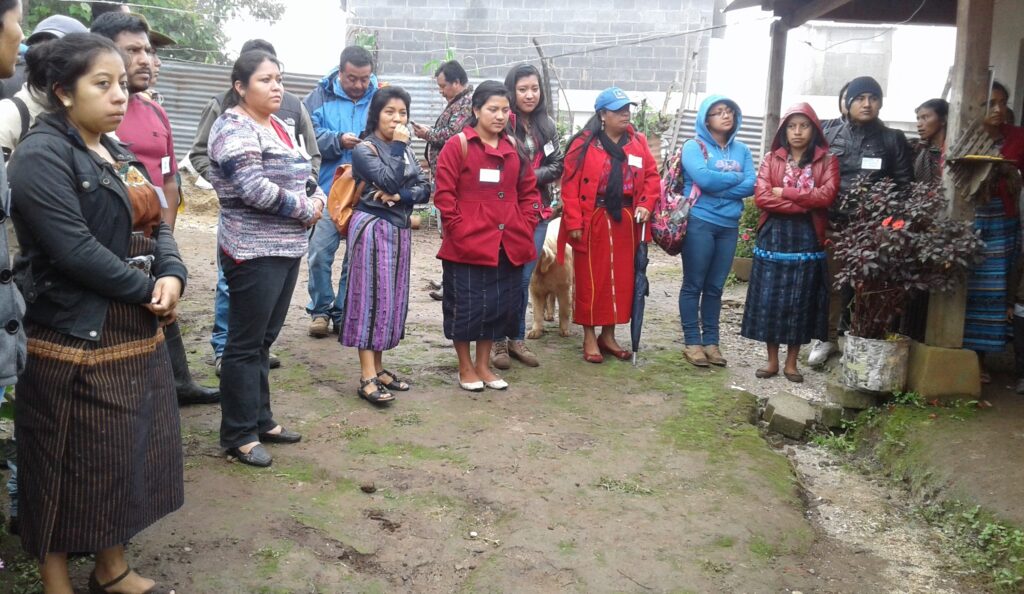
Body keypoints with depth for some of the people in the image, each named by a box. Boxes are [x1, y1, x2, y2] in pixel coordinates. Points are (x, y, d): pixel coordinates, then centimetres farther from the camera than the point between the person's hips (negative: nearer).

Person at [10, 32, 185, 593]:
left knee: (127, 456, 17)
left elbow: (155, 225, 10)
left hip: (135, 335, 9)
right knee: (70, 469, 4)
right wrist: (148, 290, -15)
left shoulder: (117, 153, 13)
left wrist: (172, 276, -10)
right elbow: (75, 250, -23)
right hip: (75, 341, -9)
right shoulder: (41, 156, -14)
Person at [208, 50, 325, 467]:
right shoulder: (234, 129, -13)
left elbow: (303, 176, 18)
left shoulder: (276, 127, 15)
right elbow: (255, 189, -24)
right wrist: (305, 209, -13)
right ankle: (238, 436, 9)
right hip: (254, 253, -9)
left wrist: (317, 200, -4)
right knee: (245, 345, -1)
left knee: (264, 340, 16)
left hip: (287, 249, 9)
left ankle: (260, 420, 28)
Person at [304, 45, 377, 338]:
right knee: (320, 252, -1)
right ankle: (321, 310, 16)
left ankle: (345, 313, 22)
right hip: (329, 190, -1)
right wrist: (339, 140, -18)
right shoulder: (321, 97, 2)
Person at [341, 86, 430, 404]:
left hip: (400, 229, 7)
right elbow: (389, 180, -21)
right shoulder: (364, 149, -5)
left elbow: (425, 189, 4)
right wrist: (398, 146, -12)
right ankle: (367, 378, -10)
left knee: (393, 298, 8)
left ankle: (378, 367, 16)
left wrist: (401, 196, -14)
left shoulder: (406, 150, 14)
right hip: (373, 228, -7)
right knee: (371, 296, -9)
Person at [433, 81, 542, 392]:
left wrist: (526, 226, 6)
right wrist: (459, 229, -12)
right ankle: (465, 367, 20)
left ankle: (483, 365, 27)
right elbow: (444, 194, -9)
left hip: (508, 245, 6)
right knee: (466, 306, 3)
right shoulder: (458, 145, -6)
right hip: (467, 245, -5)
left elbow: (528, 191, 16)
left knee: (500, 305, 12)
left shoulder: (514, 148, 11)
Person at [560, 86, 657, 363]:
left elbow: (652, 177, 10)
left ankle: (608, 335, 23)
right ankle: (589, 337, 16)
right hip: (592, 222, -4)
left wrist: (646, 204, -7)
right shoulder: (584, 144, -7)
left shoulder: (638, 143, 7)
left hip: (625, 221, 5)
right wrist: (573, 223, -14)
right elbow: (570, 185, -10)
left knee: (621, 279, 10)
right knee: (591, 279, 3)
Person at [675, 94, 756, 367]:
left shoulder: (742, 150, 12)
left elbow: (751, 186, -1)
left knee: (715, 286, 10)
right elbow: (703, 178, -18)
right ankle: (692, 342, 8)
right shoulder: (693, 147, -1)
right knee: (694, 284, 1)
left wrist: (717, 186, -12)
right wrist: (735, 177, -5)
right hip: (699, 223, -4)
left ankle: (711, 341, 17)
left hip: (729, 226, 5)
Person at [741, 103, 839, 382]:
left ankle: (791, 362, 16)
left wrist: (785, 193, -11)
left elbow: (827, 195, -12)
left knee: (800, 302, 4)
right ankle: (772, 360, 15)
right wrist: (804, 204, -12)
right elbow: (761, 197, -7)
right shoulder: (771, 159, 7)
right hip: (773, 238, 1)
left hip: (807, 240, -1)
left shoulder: (827, 161, 4)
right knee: (770, 300, 2)